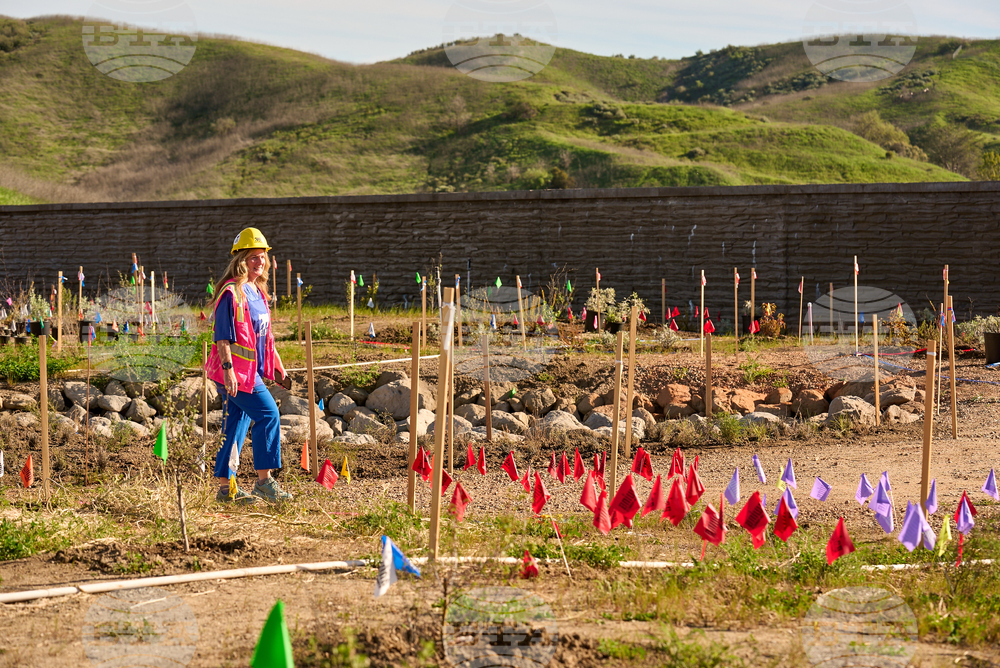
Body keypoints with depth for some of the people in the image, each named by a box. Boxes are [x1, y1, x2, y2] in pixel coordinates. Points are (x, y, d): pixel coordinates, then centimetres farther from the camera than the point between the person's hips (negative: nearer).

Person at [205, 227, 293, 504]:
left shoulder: (258, 291, 16)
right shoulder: (232, 292, -13)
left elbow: (265, 335, 22)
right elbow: (223, 335, -18)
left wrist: (278, 369, 21)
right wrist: (228, 369, -24)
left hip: (252, 370, 9)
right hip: (236, 369, -9)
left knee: (236, 424, 10)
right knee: (268, 413, -13)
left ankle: (225, 486, 14)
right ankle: (264, 481, -9)